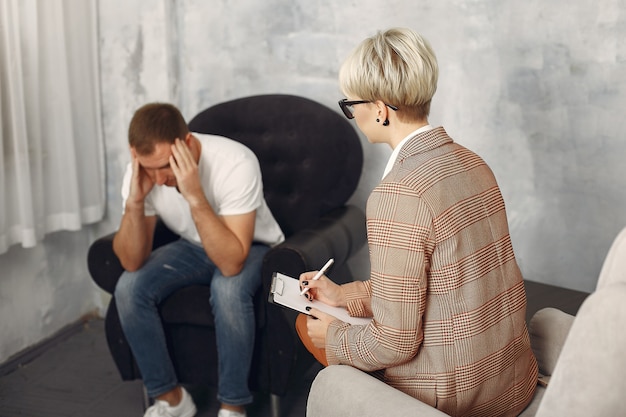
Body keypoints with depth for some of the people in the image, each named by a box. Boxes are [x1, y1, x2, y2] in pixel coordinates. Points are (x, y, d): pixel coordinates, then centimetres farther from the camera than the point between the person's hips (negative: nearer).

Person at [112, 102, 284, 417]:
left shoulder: (235, 163, -34)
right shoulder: (142, 171, -20)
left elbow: (232, 263, -39)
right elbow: (132, 262, -18)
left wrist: (195, 196, -46)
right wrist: (134, 201, -33)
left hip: (252, 247, -4)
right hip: (193, 247, 4)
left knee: (228, 289, -36)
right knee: (129, 289, -20)